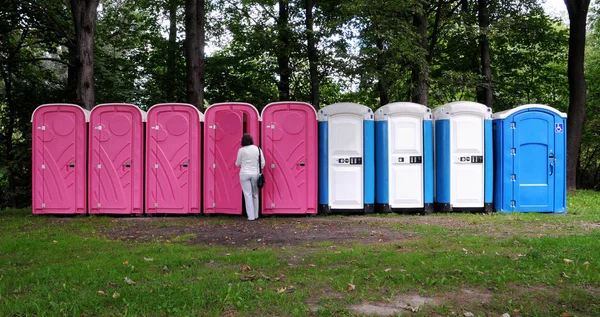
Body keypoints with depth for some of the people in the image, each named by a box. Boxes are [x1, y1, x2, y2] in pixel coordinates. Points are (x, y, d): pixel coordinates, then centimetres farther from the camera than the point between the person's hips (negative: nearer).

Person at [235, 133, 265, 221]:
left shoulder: (241, 150, -5)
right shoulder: (258, 149, 1)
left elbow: (238, 164, 4)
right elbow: (263, 163, 1)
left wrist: (236, 163, 27)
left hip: (244, 174, -2)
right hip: (255, 174, 2)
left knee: (248, 195, 2)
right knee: (255, 194, 14)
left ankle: (251, 216, 1)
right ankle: (256, 215, 19)